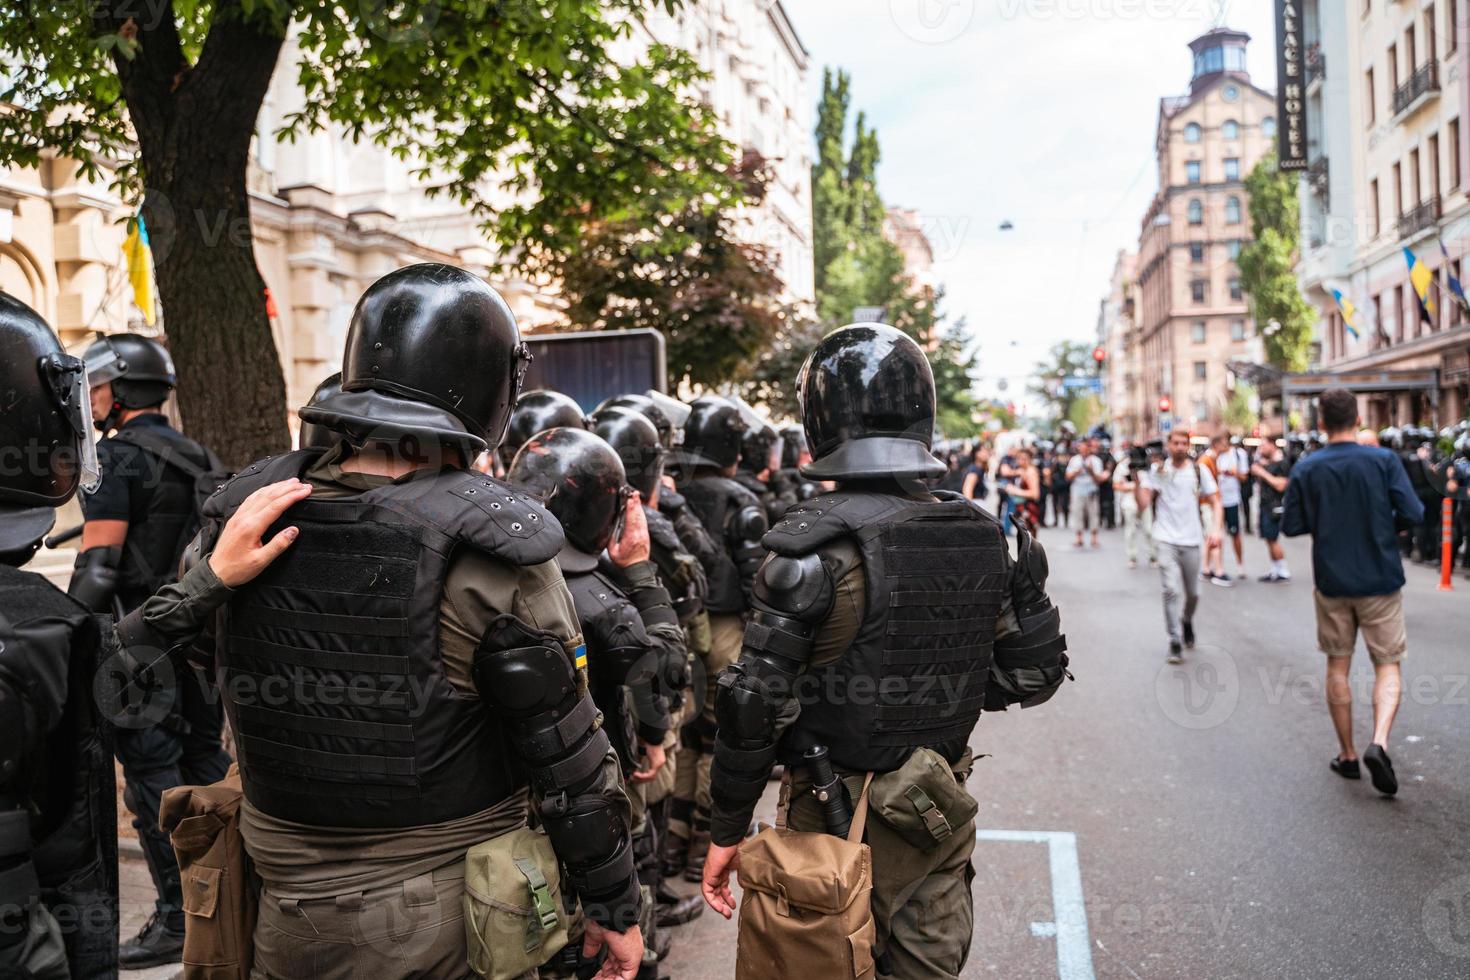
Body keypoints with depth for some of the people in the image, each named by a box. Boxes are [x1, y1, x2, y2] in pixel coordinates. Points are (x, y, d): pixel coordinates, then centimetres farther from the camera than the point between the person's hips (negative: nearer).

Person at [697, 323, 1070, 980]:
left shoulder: (814, 544, -20)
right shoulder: (981, 538, -2)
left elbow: (755, 703, -17)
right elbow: (1024, 680, 4)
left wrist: (727, 831, -6)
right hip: (944, 821, 5)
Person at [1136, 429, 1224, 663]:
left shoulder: (1199, 470, 5)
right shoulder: (1156, 470, 1)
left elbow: (1215, 503, 6)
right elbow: (1143, 504, -5)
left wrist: (1216, 529, -9)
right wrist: (1137, 478, -16)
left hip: (1192, 540, 2)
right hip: (1166, 540, -2)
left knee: (1192, 593, 11)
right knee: (1171, 590, -13)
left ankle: (1187, 622, 42)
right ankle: (1175, 641, -6)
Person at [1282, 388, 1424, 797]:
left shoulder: (1306, 469, -6)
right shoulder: (1383, 460, -10)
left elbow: (1291, 527, -3)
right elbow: (1414, 514, -12)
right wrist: (1382, 515, 8)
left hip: (1332, 582, 1)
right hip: (1381, 580, -1)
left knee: (1338, 666, 14)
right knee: (1388, 666, 8)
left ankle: (1348, 755, 20)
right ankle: (1379, 743, -13)